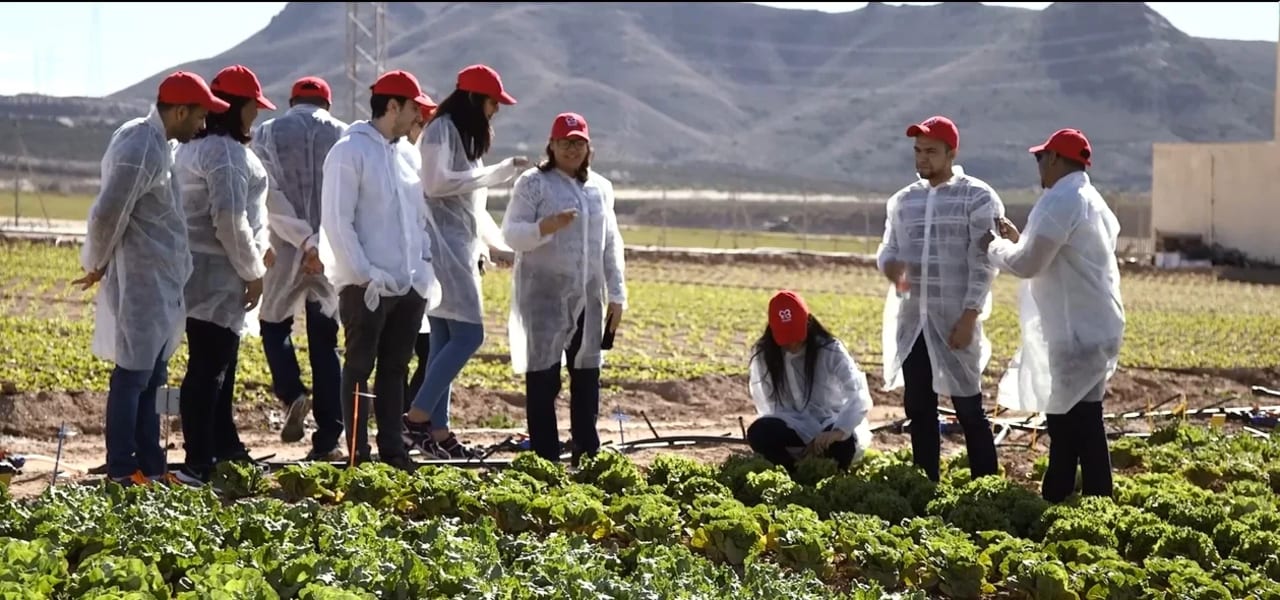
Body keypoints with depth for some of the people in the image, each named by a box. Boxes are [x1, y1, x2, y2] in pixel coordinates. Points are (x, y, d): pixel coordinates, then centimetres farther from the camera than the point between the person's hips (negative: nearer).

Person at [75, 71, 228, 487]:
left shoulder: (157, 143, 12)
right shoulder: (141, 150, -20)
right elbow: (107, 214, -22)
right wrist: (97, 265, -9)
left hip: (158, 283, 10)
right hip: (140, 282, -10)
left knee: (152, 377, 13)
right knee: (131, 376, -3)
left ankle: (150, 465, 20)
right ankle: (121, 471, 3)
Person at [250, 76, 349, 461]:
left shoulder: (267, 133, 4)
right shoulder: (344, 135, 6)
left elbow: (270, 195, -9)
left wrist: (305, 240, -15)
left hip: (286, 251, -1)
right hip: (333, 253, 1)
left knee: (275, 324, 19)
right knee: (325, 341, 7)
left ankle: (292, 394, -6)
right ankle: (327, 440, 5)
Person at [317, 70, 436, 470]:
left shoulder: (403, 154, 15)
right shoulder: (350, 152, -9)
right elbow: (337, 221, -14)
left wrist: (423, 266, 9)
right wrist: (366, 274, -18)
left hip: (408, 285, 8)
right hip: (366, 286, -7)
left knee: (394, 369, 11)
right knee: (359, 369, 1)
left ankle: (393, 451, 17)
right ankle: (358, 455, 5)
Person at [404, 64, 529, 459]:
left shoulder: (464, 134, 20)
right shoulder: (441, 130, -9)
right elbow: (436, 183, -19)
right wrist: (489, 174, -15)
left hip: (460, 248, 10)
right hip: (443, 246, -10)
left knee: (446, 340, 7)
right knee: (468, 335, -14)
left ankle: (438, 432, 8)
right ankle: (417, 418, -11)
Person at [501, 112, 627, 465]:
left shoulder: (601, 187, 15)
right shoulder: (533, 183, -2)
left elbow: (611, 244, 18)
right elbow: (511, 233, -8)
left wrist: (617, 294, 14)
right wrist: (546, 227, -27)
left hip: (587, 296, 5)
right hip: (543, 294, -5)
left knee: (587, 374, 7)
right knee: (543, 375, -5)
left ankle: (586, 454, 15)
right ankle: (545, 457, -1)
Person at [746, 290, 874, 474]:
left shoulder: (830, 350, -16)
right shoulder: (763, 355, -10)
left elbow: (860, 397, -27)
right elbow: (771, 408, -10)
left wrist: (839, 431, -48)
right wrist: (811, 437, -24)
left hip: (835, 427, -2)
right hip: (798, 431, 2)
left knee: (842, 441, -37)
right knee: (759, 433, -29)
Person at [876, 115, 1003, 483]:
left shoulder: (977, 198, -5)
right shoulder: (903, 200, 11)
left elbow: (983, 263, -9)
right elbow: (888, 248, 14)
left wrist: (970, 316, -16)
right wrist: (891, 265, -11)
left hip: (955, 321, -5)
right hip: (911, 322, 6)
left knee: (968, 409, -2)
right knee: (918, 408, 9)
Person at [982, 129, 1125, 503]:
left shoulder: (1059, 201, -16)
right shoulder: (1090, 200, 16)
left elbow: (1028, 264, -17)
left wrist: (997, 247, 1)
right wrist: (1020, 240, 19)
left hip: (1078, 332, -10)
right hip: (1090, 325, 10)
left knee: (1079, 421, -6)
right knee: (1065, 417, 16)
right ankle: (1055, 497, 24)